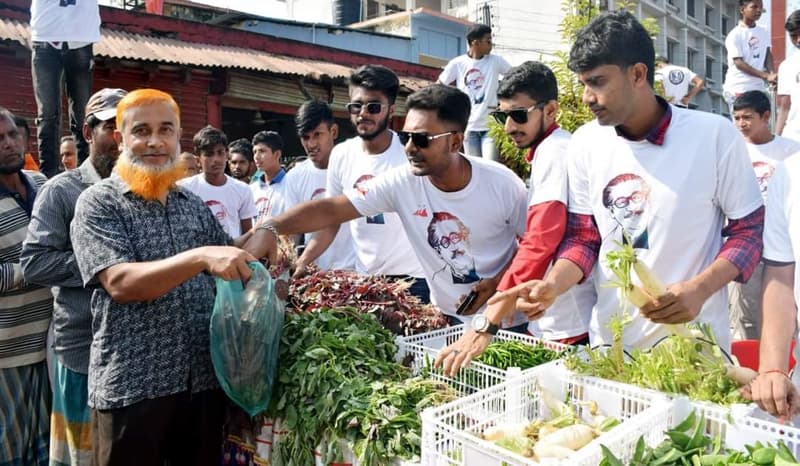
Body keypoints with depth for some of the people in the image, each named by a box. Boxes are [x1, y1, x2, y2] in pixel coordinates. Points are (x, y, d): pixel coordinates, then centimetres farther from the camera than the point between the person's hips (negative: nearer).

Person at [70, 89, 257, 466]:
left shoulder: (195, 205, 10)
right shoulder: (98, 202, -6)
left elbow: (231, 269, 16)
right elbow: (121, 283, -19)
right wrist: (201, 256, -33)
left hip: (205, 378, 5)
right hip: (131, 385, -4)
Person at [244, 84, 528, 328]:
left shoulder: (503, 184, -18)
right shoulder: (401, 183, -16)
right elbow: (331, 210, -21)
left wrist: (498, 281, -19)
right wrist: (270, 228, -36)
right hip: (446, 318, 1)